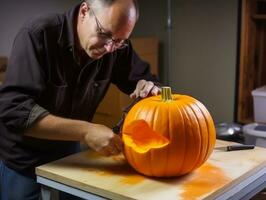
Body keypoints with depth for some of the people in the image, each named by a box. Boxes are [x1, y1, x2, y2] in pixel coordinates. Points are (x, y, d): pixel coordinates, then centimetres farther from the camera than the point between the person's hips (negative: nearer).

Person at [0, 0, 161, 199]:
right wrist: (86, 131, -37)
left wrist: (147, 86, -22)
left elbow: (143, 76, 2)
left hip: (68, 152, 4)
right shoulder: (38, 34, -25)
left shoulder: (117, 47, -13)